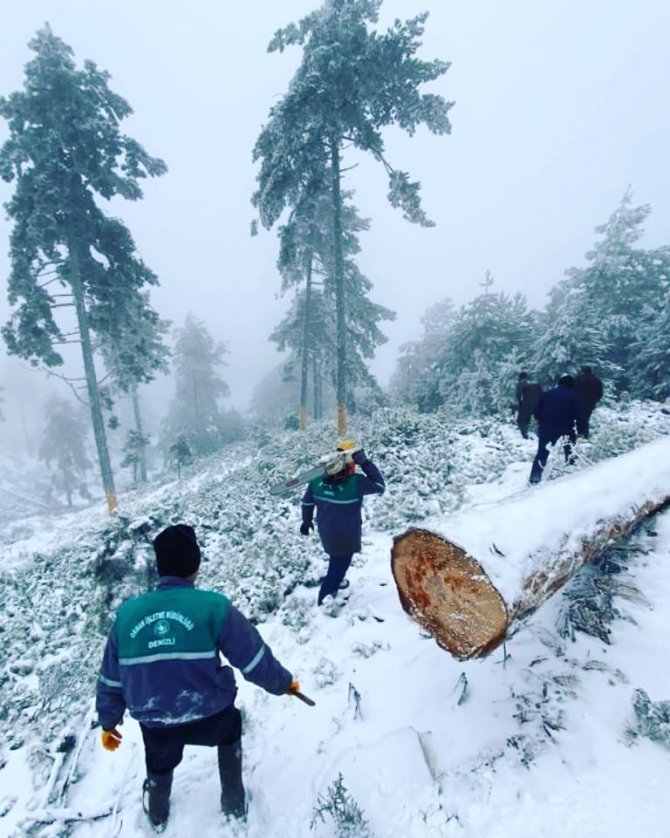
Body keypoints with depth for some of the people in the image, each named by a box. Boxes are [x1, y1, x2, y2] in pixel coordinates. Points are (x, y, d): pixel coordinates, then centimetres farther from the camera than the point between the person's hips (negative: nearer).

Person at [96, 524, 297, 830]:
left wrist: (108, 721, 22)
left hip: (154, 723, 3)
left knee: (160, 767, 36)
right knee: (230, 729, 33)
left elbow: (111, 677, 5)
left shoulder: (127, 613, -8)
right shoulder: (214, 606, -20)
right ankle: (234, 803, 47)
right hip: (210, 714, -2)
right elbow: (254, 659, -12)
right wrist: (283, 682, 6)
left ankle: (157, 816, 64)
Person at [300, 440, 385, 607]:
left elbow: (307, 502, -1)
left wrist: (306, 521, 16)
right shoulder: (356, 482, -30)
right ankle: (324, 599, 27)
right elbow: (379, 485, -18)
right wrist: (365, 462, -24)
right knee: (339, 565, 15)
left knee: (336, 560, 32)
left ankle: (336, 581, 54)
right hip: (346, 537, -5)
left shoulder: (317, 478, -13)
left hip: (326, 532, 6)